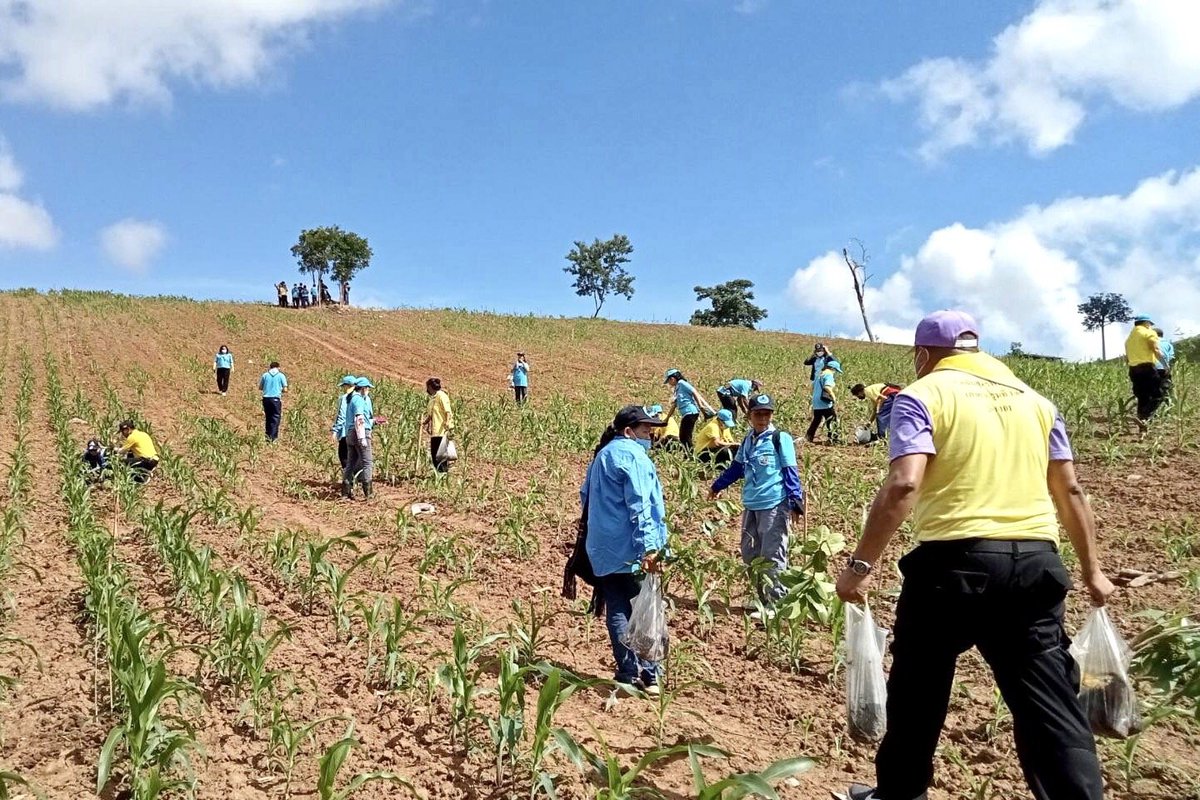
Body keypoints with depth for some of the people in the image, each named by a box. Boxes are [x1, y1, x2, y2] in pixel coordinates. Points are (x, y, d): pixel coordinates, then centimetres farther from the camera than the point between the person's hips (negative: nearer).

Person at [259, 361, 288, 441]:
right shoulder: (281, 376, -1)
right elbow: (285, 389, -2)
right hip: (276, 399, -3)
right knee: (275, 417, 1)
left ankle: (268, 435, 21)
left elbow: (260, 387, 11)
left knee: (268, 417, 16)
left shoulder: (265, 375, 6)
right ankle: (273, 437, -6)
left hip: (266, 398, 3)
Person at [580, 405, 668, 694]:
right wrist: (649, 547, -24)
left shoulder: (601, 455, 17)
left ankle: (628, 674, 10)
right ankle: (648, 676, 1)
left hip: (602, 551, 8)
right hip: (631, 551, -8)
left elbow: (586, 496, 25)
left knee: (617, 611, 8)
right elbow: (639, 505, -20)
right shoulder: (632, 455, -11)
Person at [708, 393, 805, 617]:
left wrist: (795, 501, -16)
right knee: (750, 555, 11)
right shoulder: (748, 441, 13)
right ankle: (762, 599, 21)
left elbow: (790, 472, -8)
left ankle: (776, 604, 1)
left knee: (772, 557, -5)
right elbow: (736, 468, 25)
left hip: (774, 506, -7)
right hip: (750, 506, 7)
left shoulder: (780, 439, -6)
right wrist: (718, 486, 33)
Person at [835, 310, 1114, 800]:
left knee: (917, 688, 15)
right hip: (1035, 562, 5)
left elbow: (903, 486, -16)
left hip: (956, 560, -4)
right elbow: (1069, 492, 16)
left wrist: (861, 565, -13)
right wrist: (1092, 571, 23)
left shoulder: (923, 396, -2)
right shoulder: (1033, 400, 15)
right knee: (1050, 704, 8)